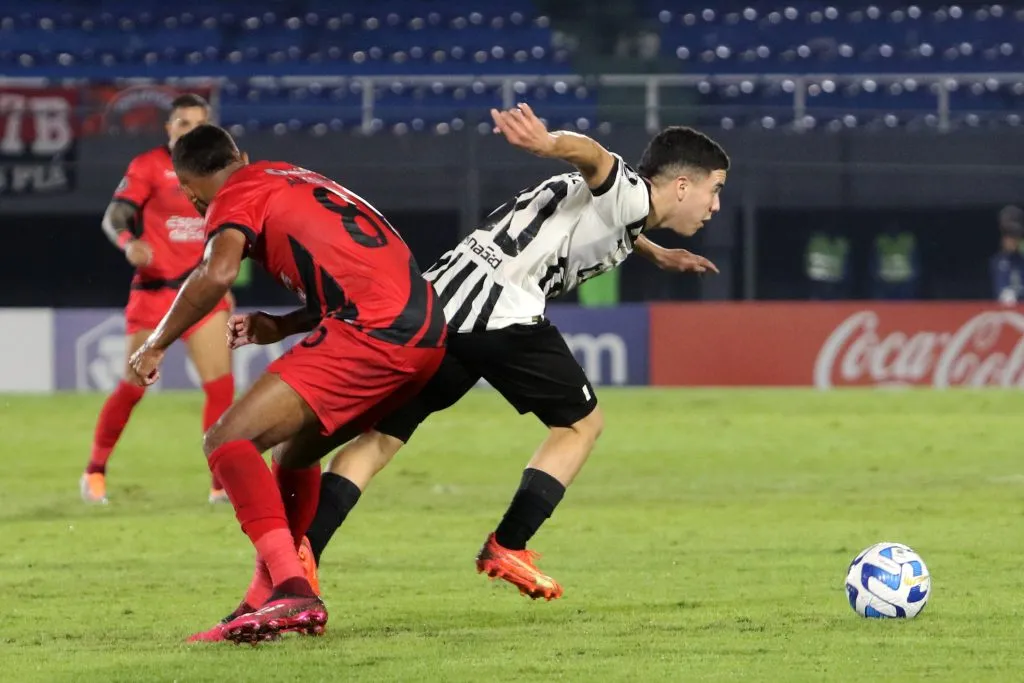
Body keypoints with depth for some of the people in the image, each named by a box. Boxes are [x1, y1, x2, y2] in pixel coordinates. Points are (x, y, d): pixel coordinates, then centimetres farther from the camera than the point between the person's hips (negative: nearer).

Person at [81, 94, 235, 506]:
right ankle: (95, 471, 17)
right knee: (133, 386, -1)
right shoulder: (148, 166, -6)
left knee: (221, 384, -8)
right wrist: (129, 244, -32)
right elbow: (114, 217, -13)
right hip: (154, 289, -4)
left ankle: (222, 483, -3)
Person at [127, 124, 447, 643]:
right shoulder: (297, 180, 29)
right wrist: (281, 327, 31)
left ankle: (292, 592, -26)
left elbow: (217, 273, -15)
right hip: (427, 332, 9)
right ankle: (269, 600, 27)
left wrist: (156, 344, -4)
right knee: (294, 444, 28)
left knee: (226, 442, -11)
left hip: (372, 333, -9)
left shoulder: (240, 193, 4)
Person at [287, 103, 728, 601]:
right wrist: (549, 145, -41)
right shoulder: (630, 195, 3)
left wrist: (656, 253, 70)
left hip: (436, 300, 8)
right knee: (582, 424, 13)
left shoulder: (619, 203, 31)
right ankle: (506, 547, 6)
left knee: (379, 438, 4)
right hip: (501, 313, -8)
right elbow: (594, 158, -20)